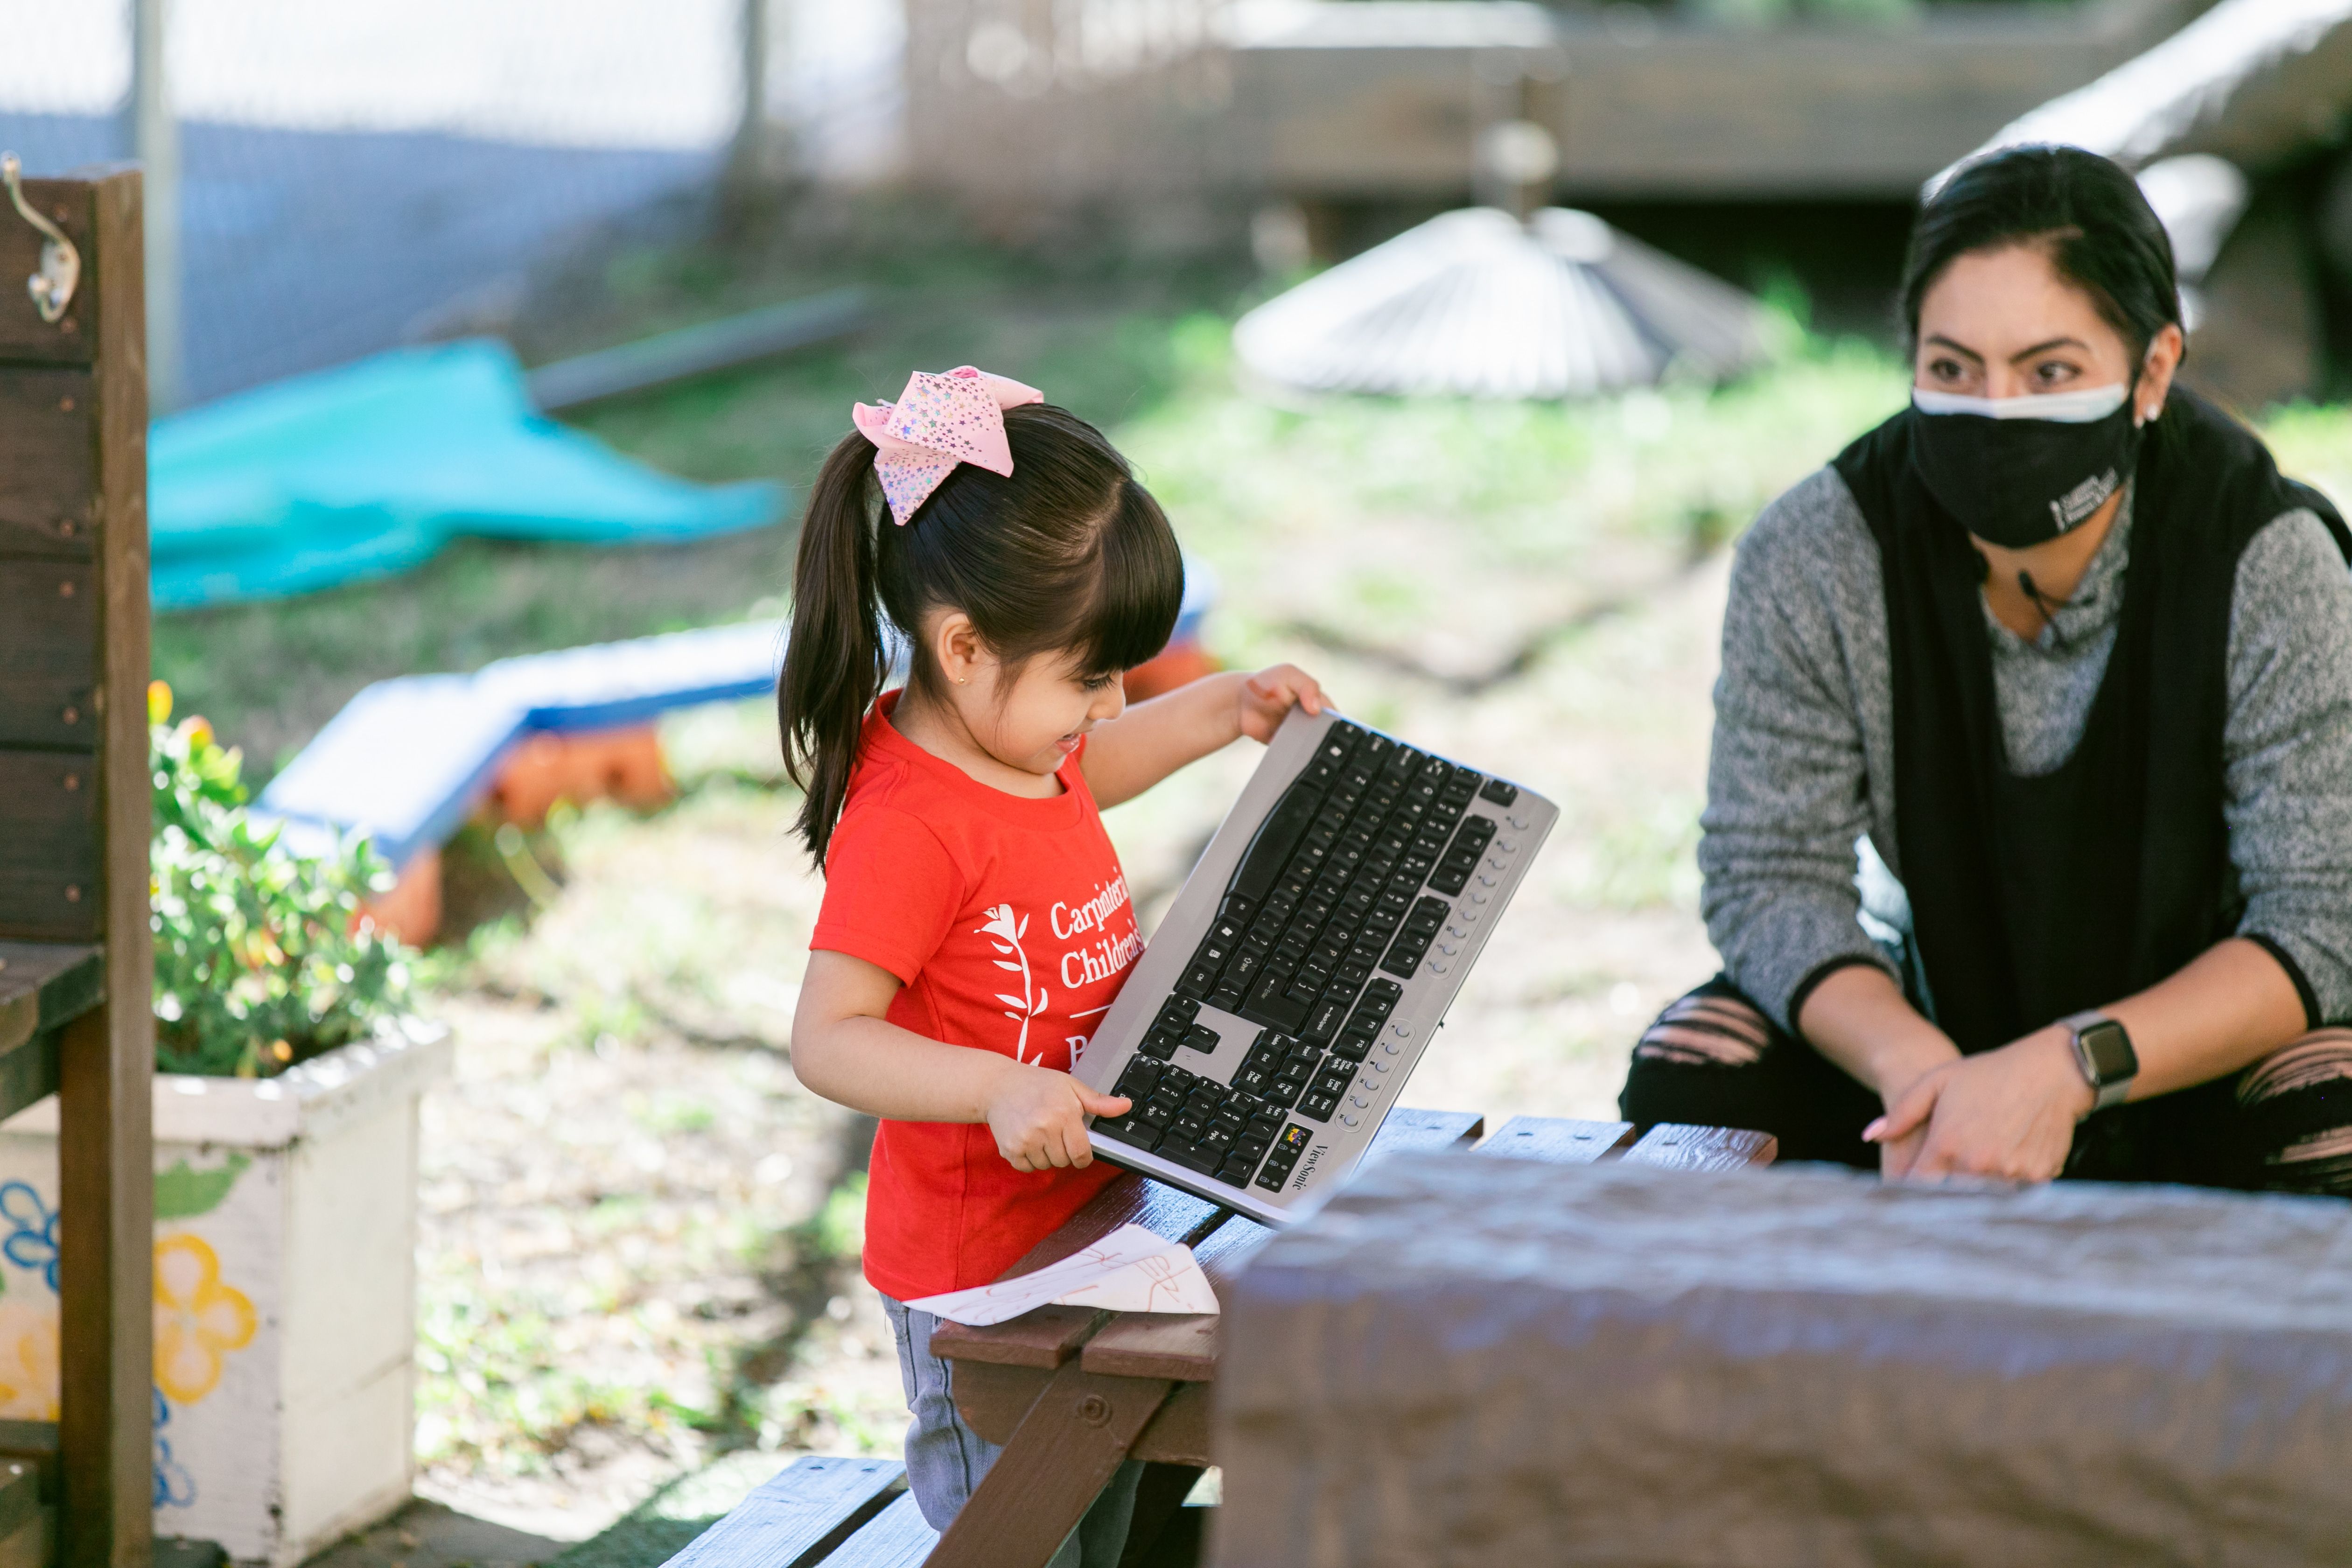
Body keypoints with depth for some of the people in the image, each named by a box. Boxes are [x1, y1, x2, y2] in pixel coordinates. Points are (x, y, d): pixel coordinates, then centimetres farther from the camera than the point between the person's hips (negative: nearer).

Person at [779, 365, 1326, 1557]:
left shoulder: (1009, 733, 1)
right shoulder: (908, 828, -28)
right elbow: (827, 1040, -31)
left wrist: (1224, 710, 17)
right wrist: (999, 1089, -42)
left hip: (1086, 1225, 9)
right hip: (979, 1281, -9)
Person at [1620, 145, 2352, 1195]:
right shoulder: (1812, 560, -16)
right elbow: (1768, 872, -14)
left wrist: (2067, 1070, -37)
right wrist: (1913, 1066, -36)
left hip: (2204, 1052, -2)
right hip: (1940, 1023, 3)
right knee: (1691, 1073, -23)